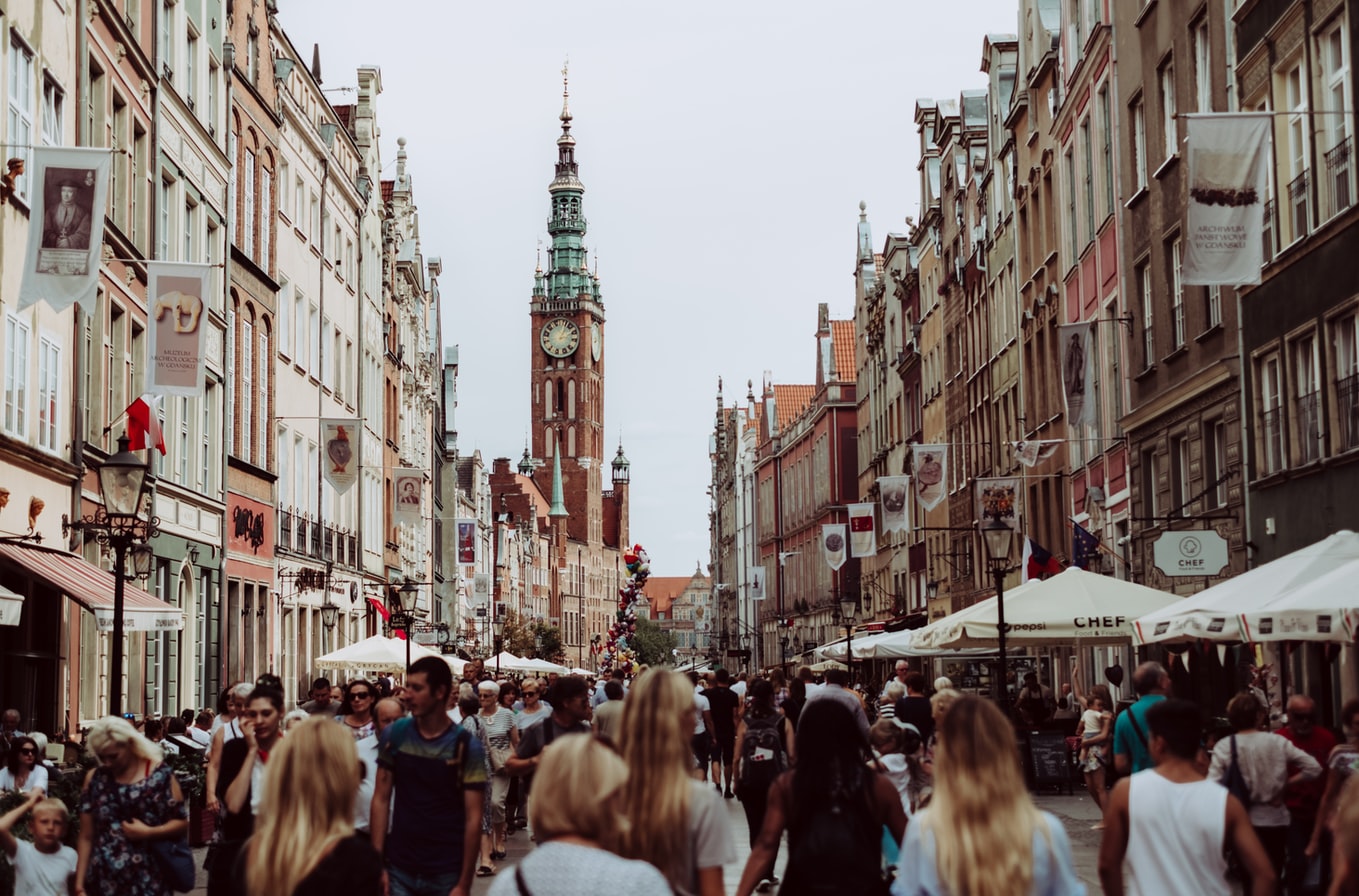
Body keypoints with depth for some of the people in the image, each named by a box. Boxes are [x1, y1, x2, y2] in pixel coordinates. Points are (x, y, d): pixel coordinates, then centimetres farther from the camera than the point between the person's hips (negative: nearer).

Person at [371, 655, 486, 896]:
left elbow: (473, 818, -7)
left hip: (446, 875, -2)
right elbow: (381, 799, 3)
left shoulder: (467, 746, -8)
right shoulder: (394, 735, 0)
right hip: (399, 870, 2)